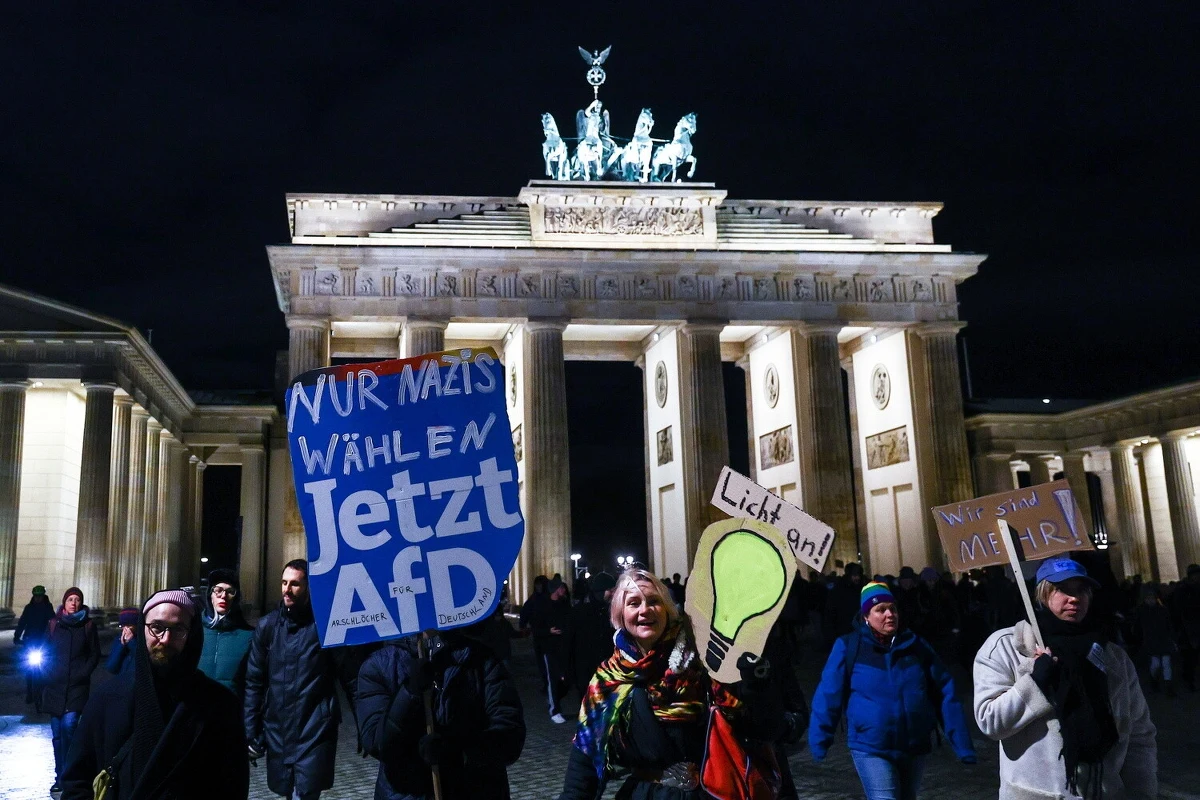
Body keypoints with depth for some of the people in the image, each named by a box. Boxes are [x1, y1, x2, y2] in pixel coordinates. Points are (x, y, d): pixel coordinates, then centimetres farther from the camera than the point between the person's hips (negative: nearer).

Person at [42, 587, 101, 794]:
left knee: (69, 725, -18)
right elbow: (46, 652, 10)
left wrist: (83, 673, -6)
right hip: (55, 685, 3)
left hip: (77, 686, -2)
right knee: (57, 733, 7)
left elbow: (94, 655, 6)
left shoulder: (88, 625, 2)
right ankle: (60, 777, 18)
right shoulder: (53, 624, 6)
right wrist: (49, 674, -3)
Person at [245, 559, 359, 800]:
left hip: (316, 732, -4)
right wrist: (251, 733, 1)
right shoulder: (267, 626, 3)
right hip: (277, 732, 4)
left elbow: (350, 680, -3)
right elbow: (254, 682, 6)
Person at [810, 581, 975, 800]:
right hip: (870, 748, -4)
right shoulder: (849, 647, -7)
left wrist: (962, 743, -4)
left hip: (914, 747, 4)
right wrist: (819, 740, -9)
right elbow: (829, 696, -6)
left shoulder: (917, 645, 1)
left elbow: (945, 695, 1)